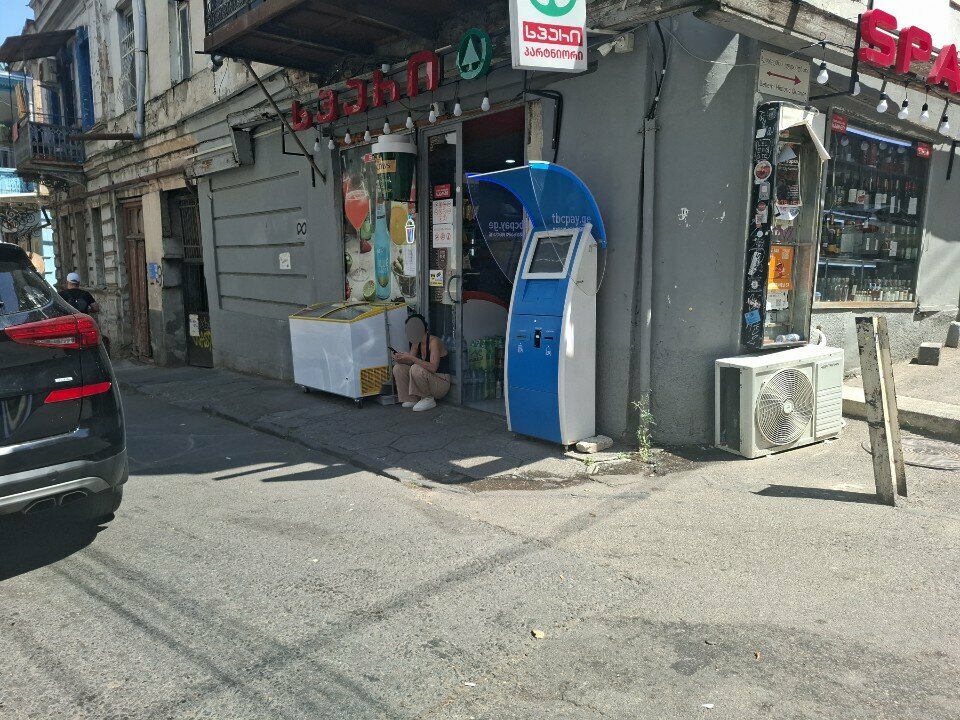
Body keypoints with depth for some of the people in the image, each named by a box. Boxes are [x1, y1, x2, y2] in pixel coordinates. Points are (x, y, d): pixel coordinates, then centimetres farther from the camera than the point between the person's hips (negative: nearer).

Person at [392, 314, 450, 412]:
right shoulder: (416, 343, 6)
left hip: (441, 382, -8)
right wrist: (400, 359, -17)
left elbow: (433, 367, -32)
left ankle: (429, 400, -13)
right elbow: (410, 361, 5)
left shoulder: (434, 341, -20)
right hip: (427, 379, 8)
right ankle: (412, 399, 4)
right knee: (398, 368, -4)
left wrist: (411, 358, -32)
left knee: (416, 368, -32)